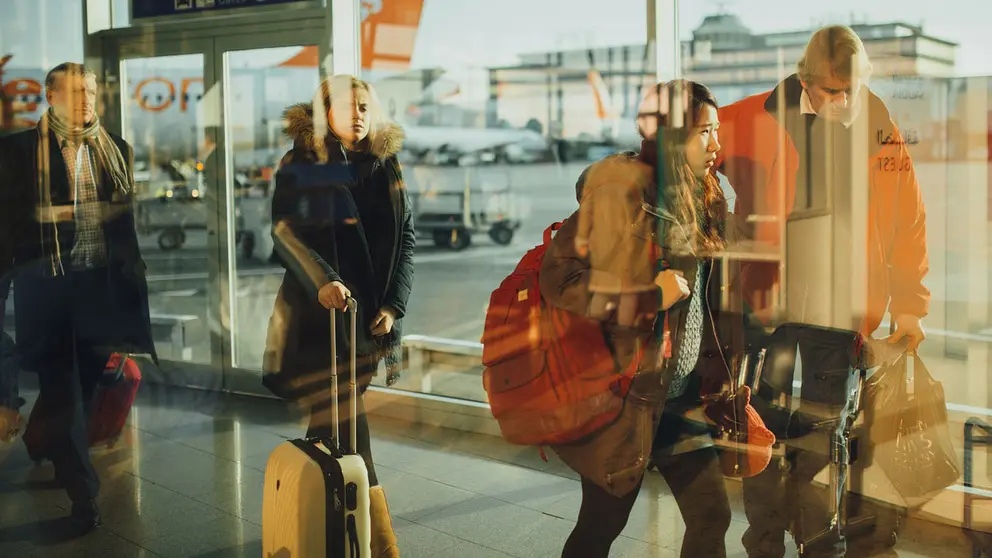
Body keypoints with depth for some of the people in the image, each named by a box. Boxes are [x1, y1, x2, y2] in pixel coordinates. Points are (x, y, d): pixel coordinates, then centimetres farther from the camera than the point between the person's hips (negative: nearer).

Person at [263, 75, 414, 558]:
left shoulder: (386, 166, 8)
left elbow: (406, 237, 8)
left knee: (334, 423, 8)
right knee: (346, 437, -5)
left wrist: (393, 304, -4)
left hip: (370, 315, 3)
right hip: (317, 315, -3)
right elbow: (284, 228, -12)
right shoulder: (300, 165, -1)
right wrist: (322, 281, -28)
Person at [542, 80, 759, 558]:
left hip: (680, 389, 7)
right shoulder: (623, 191, -16)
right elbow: (557, 278, -21)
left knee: (711, 513, 6)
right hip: (623, 391, -7)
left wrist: (716, 369, 13)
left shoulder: (701, 199, 9)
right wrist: (649, 299, -22)